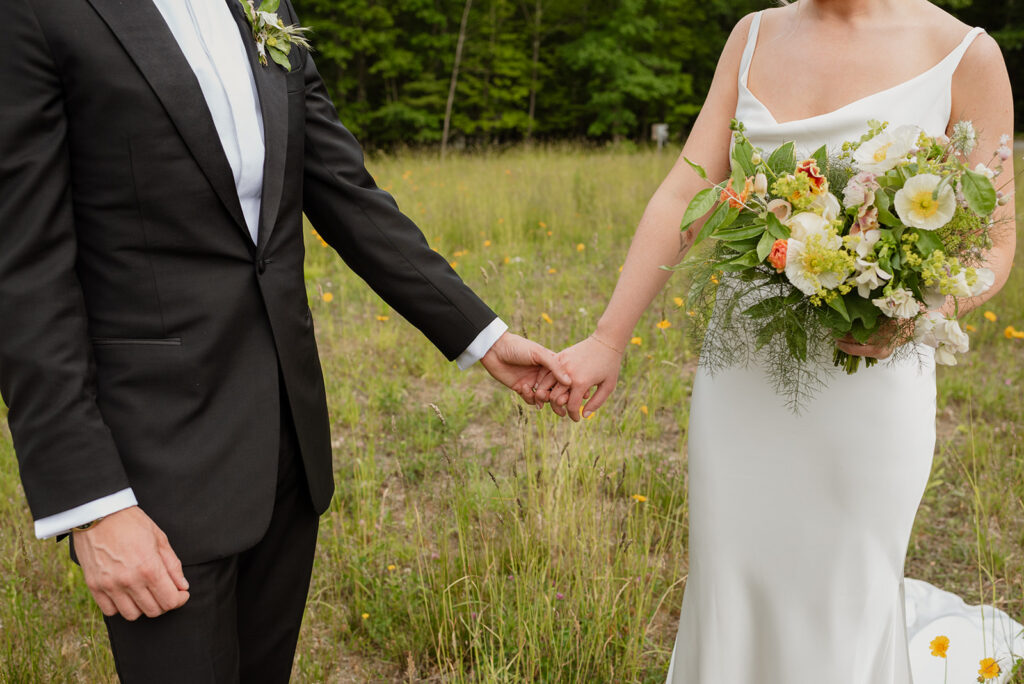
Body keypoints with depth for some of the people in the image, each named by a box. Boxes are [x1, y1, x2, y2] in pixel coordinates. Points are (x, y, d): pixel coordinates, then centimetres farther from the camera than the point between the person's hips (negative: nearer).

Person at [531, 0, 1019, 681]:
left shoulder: (965, 55, -6)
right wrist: (607, 342, -5)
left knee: (831, 609, 6)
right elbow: (684, 198, 0)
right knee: (733, 595, 14)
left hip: (864, 383, -4)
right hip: (741, 377, 4)